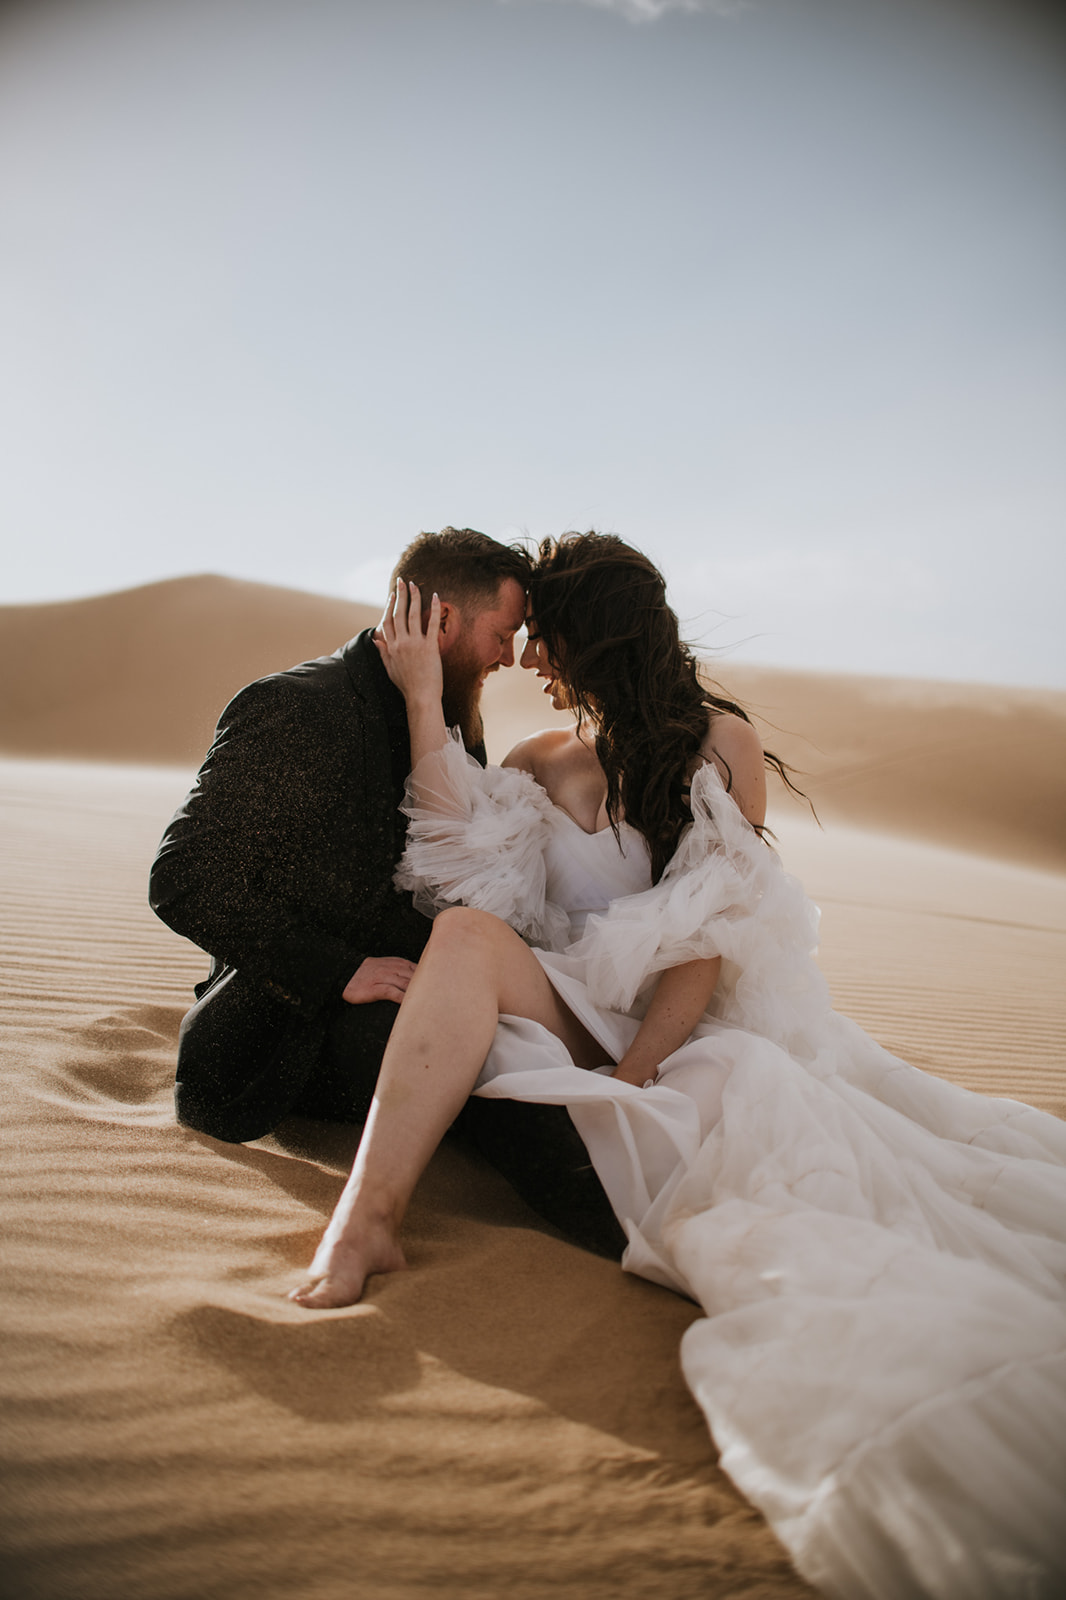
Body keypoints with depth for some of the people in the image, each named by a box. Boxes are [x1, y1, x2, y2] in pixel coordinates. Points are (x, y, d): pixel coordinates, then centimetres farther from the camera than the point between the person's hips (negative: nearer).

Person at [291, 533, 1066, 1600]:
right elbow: (460, 868, -5)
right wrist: (424, 697, -5)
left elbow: (711, 936, -6)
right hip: (584, 1024, 2)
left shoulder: (721, 743, 3)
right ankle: (366, 1214, -37)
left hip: (706, 1029, -2)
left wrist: (629, 1074, -16)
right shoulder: (536, 769, 15)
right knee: (470, 934, -28)